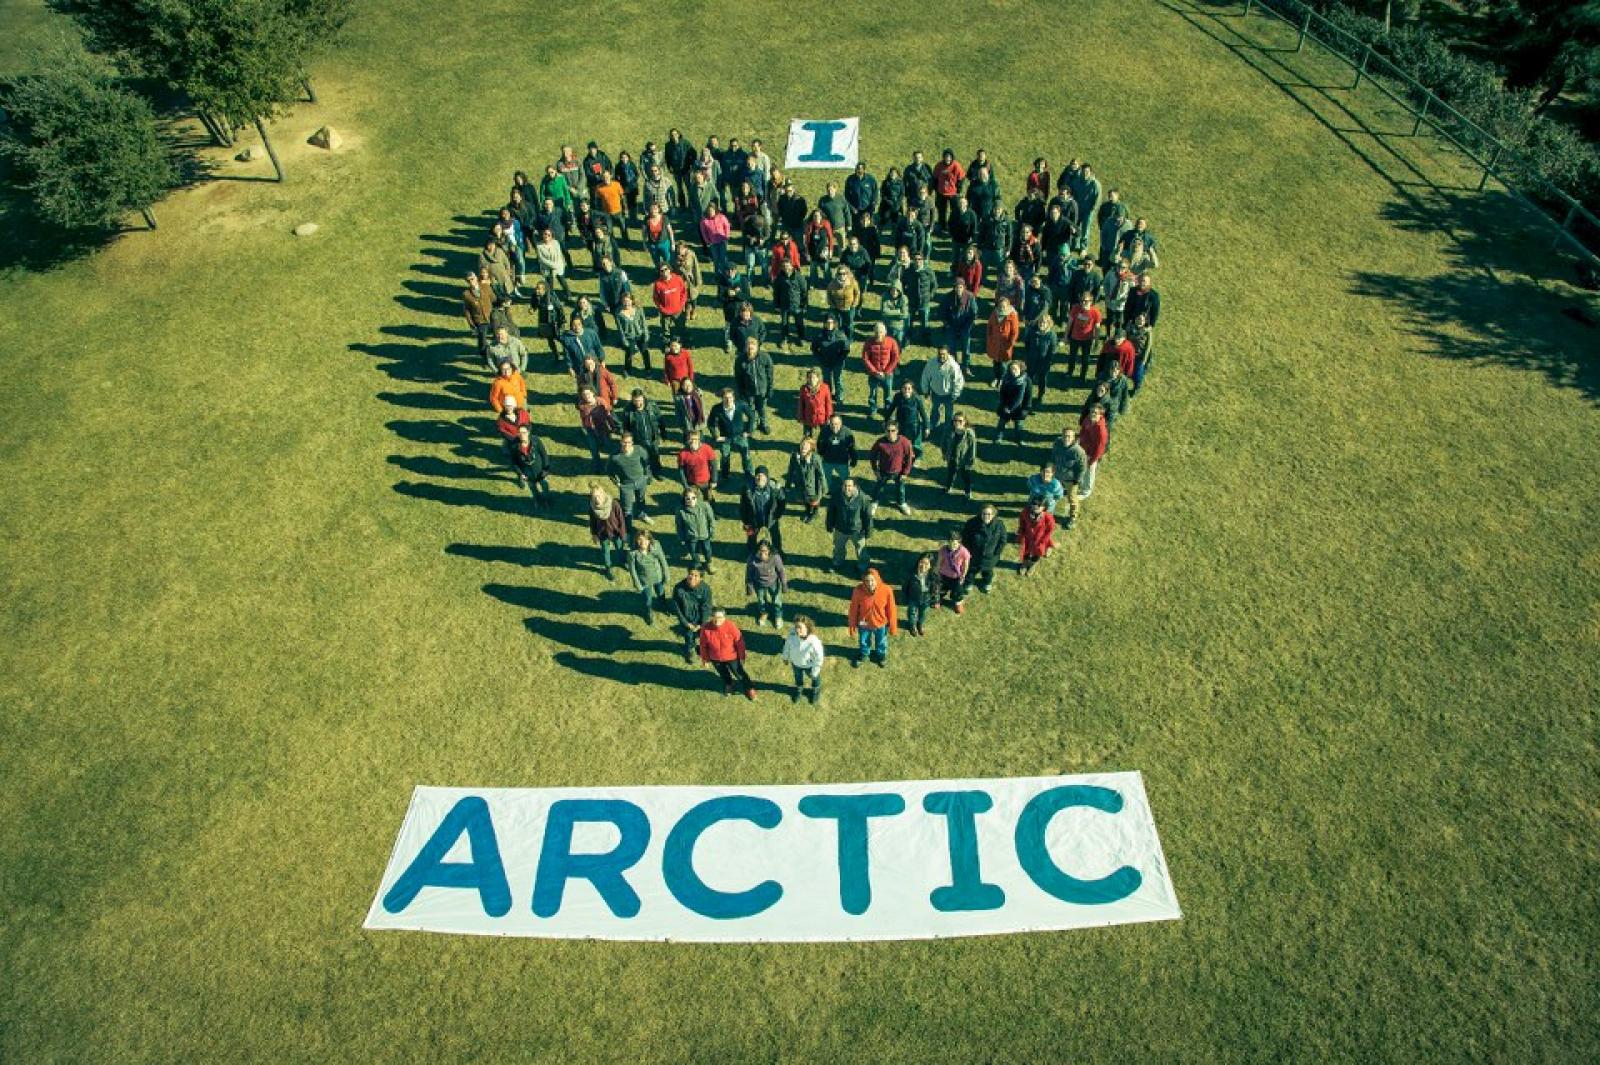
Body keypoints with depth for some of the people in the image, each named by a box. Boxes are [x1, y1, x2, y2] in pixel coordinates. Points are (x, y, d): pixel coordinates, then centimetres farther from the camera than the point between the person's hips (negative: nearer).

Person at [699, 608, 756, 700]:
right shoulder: (705, 629, -25)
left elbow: (739, 642, -15)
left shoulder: (731, 626, -29)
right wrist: (705, 659, 2)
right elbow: (703, 645, -8)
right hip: (716, 659, 2)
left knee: (740, 674, 18)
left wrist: (741, 657, -6)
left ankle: (750, 689, 47)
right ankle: (728, 686, 62)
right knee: (724, 675, 30)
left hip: (731, 657, -2)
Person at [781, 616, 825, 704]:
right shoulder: (792, 634, -34)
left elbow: (819, 658, -26)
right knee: (798, 676, 34)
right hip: (795, 662, 3)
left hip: (809, 665, -3)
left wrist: (815, 671, -14)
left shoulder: (813, 642, -44)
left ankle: (816, 690, 65)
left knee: (813, 677, 31)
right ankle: (798, 689, 68)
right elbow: (787, 644, -9)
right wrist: (786, 656, 6)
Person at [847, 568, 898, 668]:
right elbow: (854, 609, -15)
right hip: (864, 624, 0)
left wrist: (893, 627, -5)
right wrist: (852, 625, -4)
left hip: (881, 623, 0)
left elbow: (891, 609, -15)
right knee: (863, 642, 30)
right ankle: (863, 655, 62)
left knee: (881, 643, 30)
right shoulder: (858, 590, -30)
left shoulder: (886, 590, -30)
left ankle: (881, 655, 62)